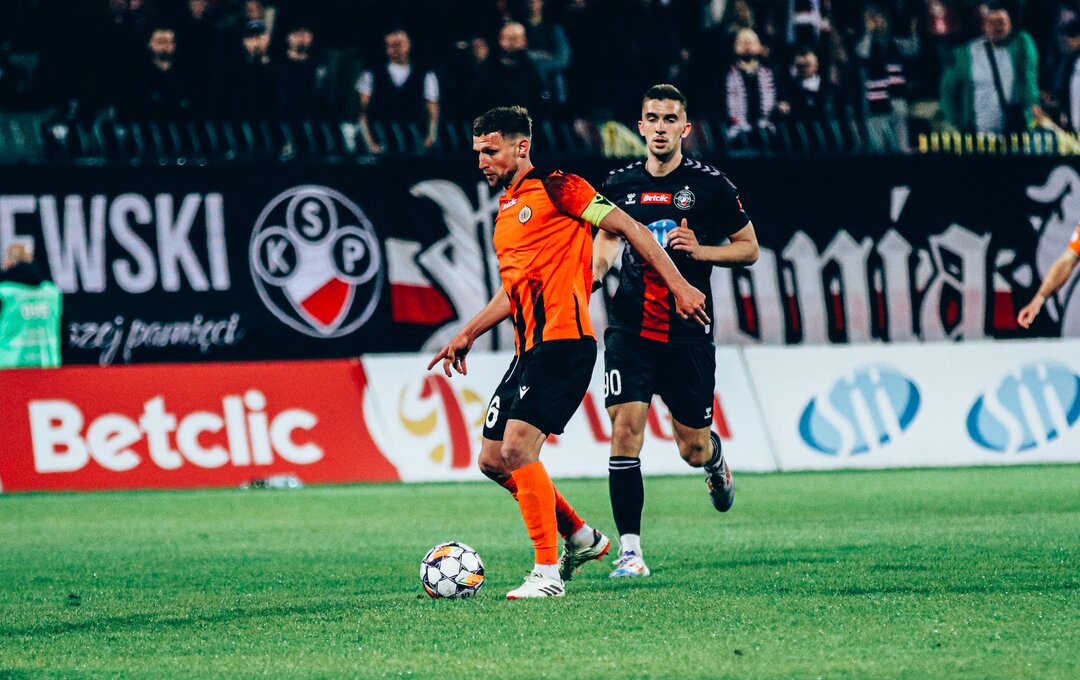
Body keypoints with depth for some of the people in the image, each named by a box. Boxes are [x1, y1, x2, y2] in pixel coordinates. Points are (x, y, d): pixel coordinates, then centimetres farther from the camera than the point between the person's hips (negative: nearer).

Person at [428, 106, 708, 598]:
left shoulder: (556, 189, -5)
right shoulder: (504, 214, 21)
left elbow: (628, 228, -7)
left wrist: (677, 285, -12)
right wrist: (468, 334, 28)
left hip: (564, 340, -9)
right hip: (529, 349, 9)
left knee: (517, 445, -20)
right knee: (493, 459, 7)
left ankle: (548, 571, -16)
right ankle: (580, 537, 23)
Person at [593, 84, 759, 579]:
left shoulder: (709, 185, -2)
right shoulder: (619, 184, 5)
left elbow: (749, 248, 6)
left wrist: (700, 250, -12)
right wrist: (594, 272, -1)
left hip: (688, 334, -1)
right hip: (630, 330, 1)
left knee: (693, 448, 8)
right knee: (625, 429, -15)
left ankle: (715, 461, 48)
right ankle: (630, 551, -13)